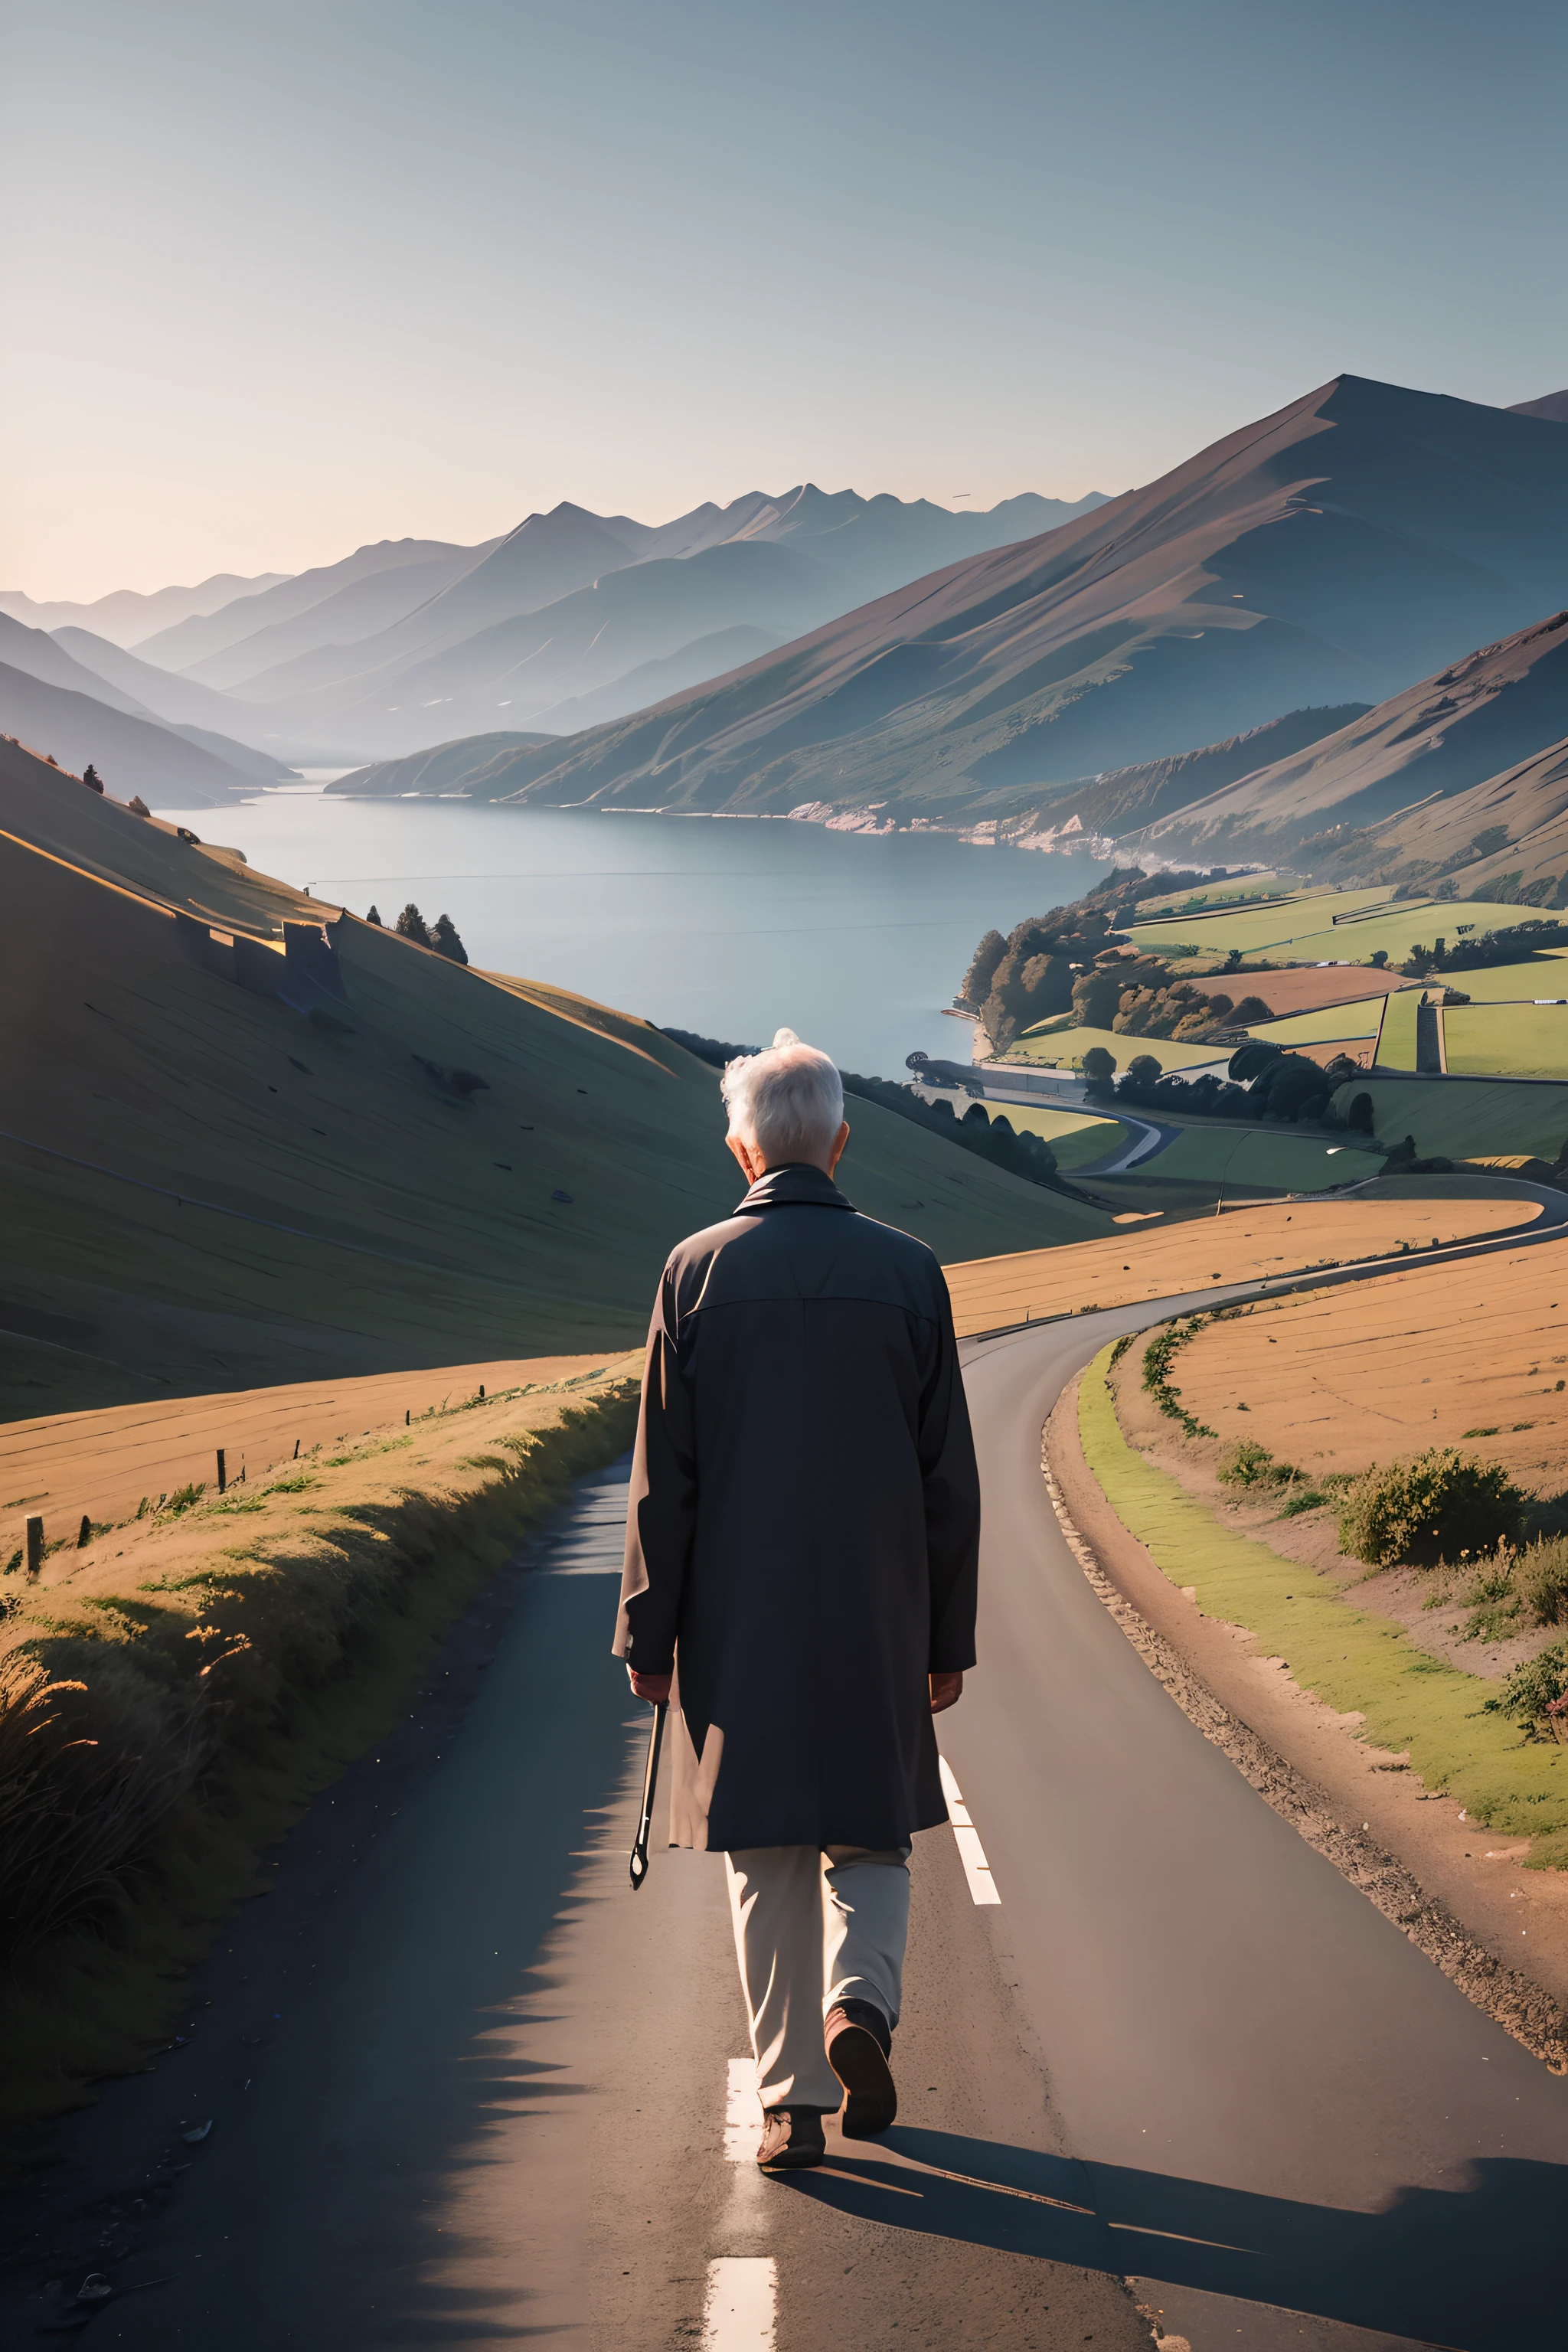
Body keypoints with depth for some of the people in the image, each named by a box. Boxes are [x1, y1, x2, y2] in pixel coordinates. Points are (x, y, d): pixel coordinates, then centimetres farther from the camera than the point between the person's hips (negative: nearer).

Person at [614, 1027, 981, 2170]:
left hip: (738, 1617, 0)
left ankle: (793, 2100, 10)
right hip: (875, 1616, 0)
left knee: (768, 1860, 9)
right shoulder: (908, 1270, -3)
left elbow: (662, 1475, -5)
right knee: (868, 1838, 16)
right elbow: (949, 1474, -1)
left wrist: (649, 1636, 2)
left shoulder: (696, 1272, -5)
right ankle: (859, 2001, -9)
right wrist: (950, 1637, 7)